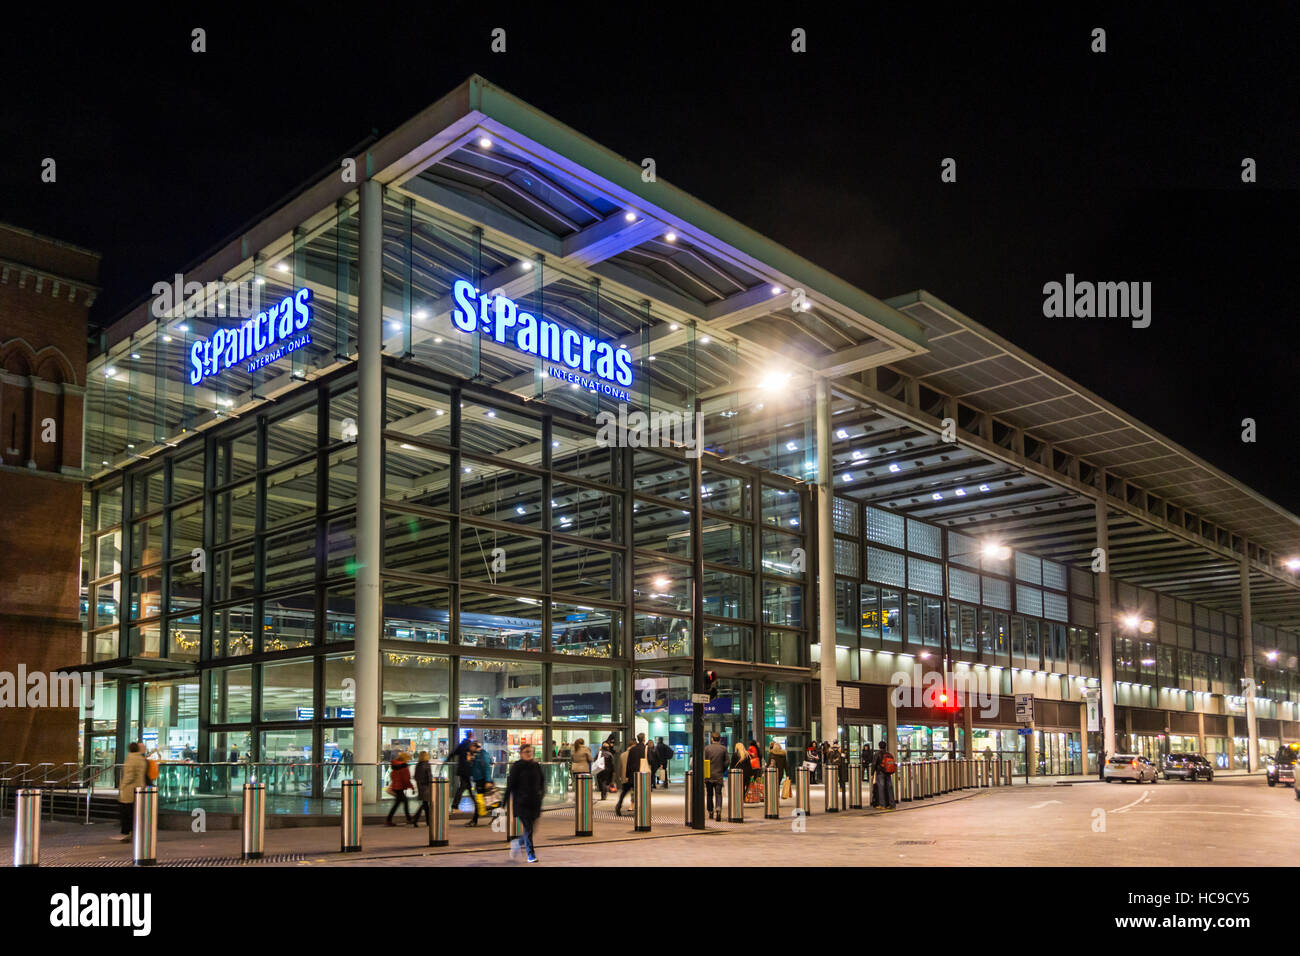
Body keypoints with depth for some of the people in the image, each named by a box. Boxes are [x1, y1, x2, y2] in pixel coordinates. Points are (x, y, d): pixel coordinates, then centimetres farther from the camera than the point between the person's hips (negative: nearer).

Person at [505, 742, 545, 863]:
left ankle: (517, 843, 32)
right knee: (528, 828, -6)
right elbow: (511, 784, -5)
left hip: (535, 802, 5)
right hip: (522, 802, -5)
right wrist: (505, 799, -7)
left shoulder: (536, 766, 10)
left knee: (532, 827, 6)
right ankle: (531, 855, 4)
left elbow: (541, 783, 17)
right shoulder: (516, 766, -4)